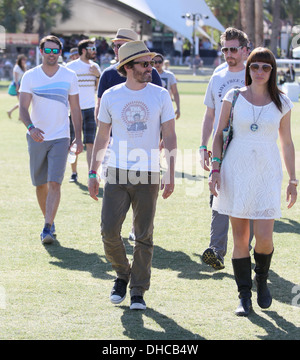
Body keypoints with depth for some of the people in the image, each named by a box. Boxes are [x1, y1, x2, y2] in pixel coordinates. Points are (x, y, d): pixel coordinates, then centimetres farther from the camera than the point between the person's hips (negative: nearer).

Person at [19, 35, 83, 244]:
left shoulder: (69, 76, 2)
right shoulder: (30, 76, 0)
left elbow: (75, 109, 8)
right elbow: (23, 108, -7)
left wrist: (79, 138, 5)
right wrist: (31, 127, -26)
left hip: (60, 138, -1)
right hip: (37, 138, 1)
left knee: (55, 183, -14)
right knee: (40, 184, 9)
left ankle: (48, 228, -16)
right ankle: (49, 221, 28)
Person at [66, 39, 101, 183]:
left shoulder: (95, 67, 9)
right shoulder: (71, 67, -3)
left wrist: (98, 76, -7)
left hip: (90, 109, 2)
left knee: (90, 144, -5)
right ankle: (74, 173, 18)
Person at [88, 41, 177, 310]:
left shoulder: (160, 95, 1)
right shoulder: (111, 96, 3)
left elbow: (170, 136, 1)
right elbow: (102, 137, 10)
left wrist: (171, 174, -7)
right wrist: (93, 173, 7)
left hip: (148, 176, -1)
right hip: (117, 174, 1)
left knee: (144, 236, 2)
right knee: (109, 230, -6)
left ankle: (138, 291, 12)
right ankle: (123, 274, 20)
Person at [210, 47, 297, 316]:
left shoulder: (282, 103, 4)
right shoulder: (234, 97, 2)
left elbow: (287, 143, 11)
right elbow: (219, 135, 7)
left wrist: (293, 180, 10)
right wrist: (215, 169, -2)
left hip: (267, 175, 0)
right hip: (236, 173, 0)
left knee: (264, 238, -8)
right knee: (240, 237, 1)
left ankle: (262, 279, 22)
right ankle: (244, 296, 11)